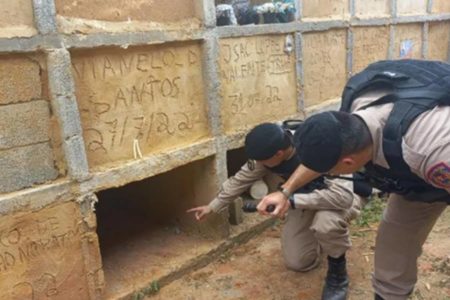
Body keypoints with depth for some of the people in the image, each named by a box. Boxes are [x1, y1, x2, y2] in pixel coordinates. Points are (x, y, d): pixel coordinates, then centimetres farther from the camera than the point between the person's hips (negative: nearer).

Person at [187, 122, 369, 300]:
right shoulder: (269, 151, -20)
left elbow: (344, 195, -48)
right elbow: (242, 179, -4)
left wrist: (290, 199, -50)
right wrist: (212, 206, 1)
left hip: (341, 197, -5)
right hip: (305, 200, 6)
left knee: (326, 222, -40)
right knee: (296, 262, 0)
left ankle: (338, 273, -9)